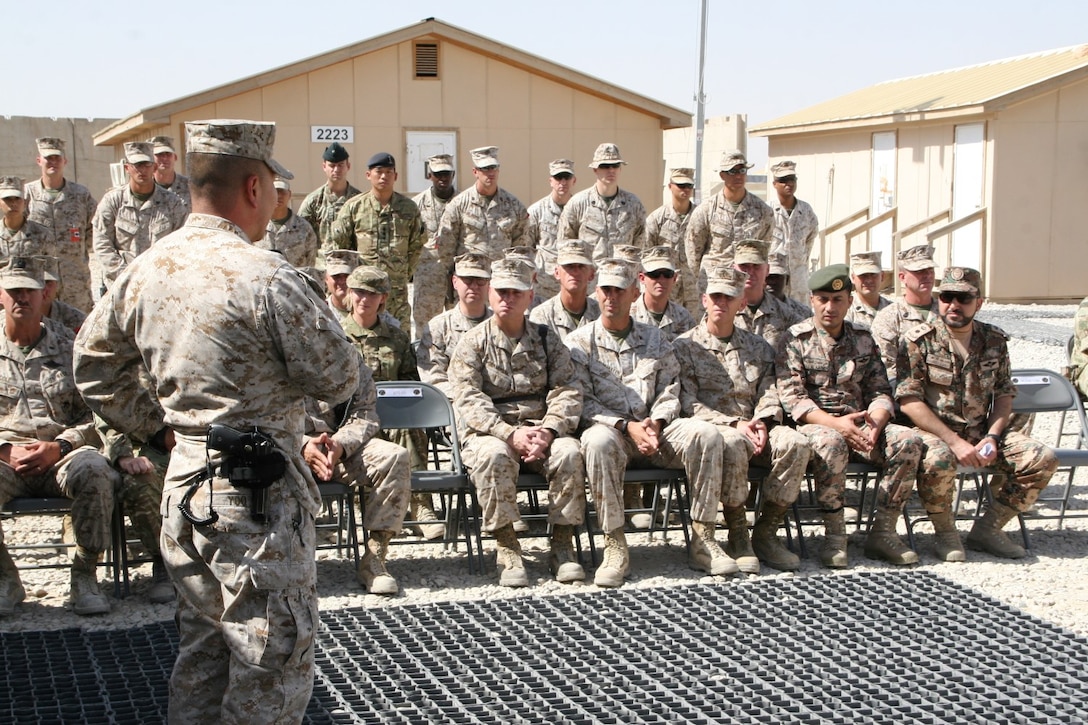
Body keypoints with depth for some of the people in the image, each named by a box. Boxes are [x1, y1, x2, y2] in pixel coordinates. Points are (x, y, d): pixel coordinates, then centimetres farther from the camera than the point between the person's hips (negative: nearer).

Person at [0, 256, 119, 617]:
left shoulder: (69, 347, 12)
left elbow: (96, 413, 6)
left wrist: (60, 447, -12)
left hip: (62, 454, 0)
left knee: (94, 470, -35)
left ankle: (85, 576, -19)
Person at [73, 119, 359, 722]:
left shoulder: (145, 270, 4)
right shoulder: (266, 278, -19)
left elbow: (93, 363, 15)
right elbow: (338, 379, -13)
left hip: (181, 485, 8)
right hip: (256, 494, -8)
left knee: (202, 651, 20)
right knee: (271, 663, 3)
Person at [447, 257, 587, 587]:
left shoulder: (547, 339, 11)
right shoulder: (472, 343, 3)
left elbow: (567, 391, 1)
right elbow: (469, 401, -9)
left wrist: (548, 431, -19)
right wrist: (511, 433, -23)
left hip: (540, 429, 2)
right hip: (489, 432, -2)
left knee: (569, 451, -29)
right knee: (494, 455, -36)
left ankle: (562, 546, -17)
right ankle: (506, 549, -25)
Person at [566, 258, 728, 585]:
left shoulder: (655, 340, 17)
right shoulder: (580, 342, 6)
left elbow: (670, 389, 9)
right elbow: (582, 401, -3)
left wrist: (655, 422, -13)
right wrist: (627, 426, -17)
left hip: (655, 431, 3)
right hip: (609, 427, -3)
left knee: (706, 433, -24)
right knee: (598, 441, -40)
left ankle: (702, 539, -19)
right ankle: (615, 546, -33)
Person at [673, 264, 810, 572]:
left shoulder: (758, 347, 20)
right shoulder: (685, 346, 6)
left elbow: (769, 394, 11)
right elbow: (689, 404, -5)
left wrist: (762, 423, -12)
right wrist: (735, 424, -16)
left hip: (752, 429, 4)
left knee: (795, 442, -28)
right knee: (732, 443, -40)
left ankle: (766, 532, -15)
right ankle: (738, 536, -23)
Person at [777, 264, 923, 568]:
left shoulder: (863, 341, 15)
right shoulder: (796, 340, 1)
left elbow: (881, 391, 9)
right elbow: (792, 397, -10)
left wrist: (875, 423, -15)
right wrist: (835, 423, -23)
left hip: (859, 425, 5)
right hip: (816, 425, -5)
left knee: (908, 440, -21)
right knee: (831, 443, -39)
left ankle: (883, 532, -13)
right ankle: (834, 535, -25)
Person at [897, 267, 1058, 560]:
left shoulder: (995, 341, 7)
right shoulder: (918, 340, -8)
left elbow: (1004, 395, 9)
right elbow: (909, 401, -15)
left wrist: (991, 437, -10)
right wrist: (955, 442, -21)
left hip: (981, 433, 5)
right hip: (934, 432, -5)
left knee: (1043, 459, -13)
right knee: (937, 460, -38)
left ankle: (987, 529, 2)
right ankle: (945, 533, -10)